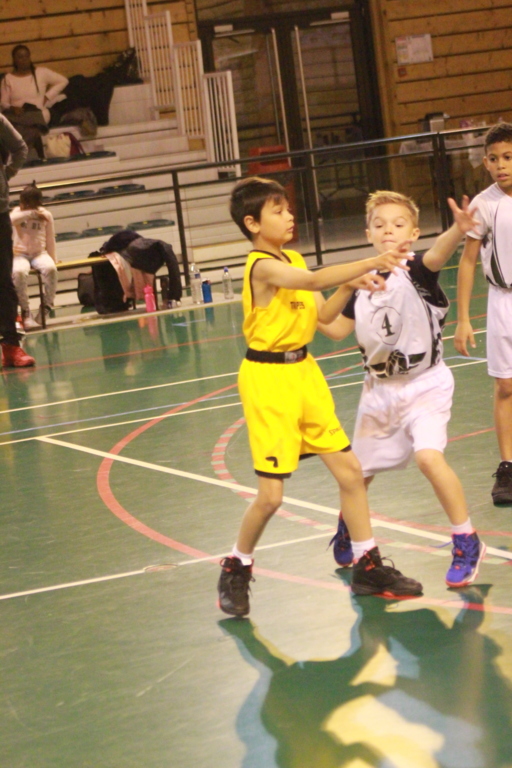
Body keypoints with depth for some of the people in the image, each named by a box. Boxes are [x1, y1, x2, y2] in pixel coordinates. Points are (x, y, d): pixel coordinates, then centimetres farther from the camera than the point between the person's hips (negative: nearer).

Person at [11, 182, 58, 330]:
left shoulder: (46, 215, 4)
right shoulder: (18, 211, 2)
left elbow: (50, 240, 11)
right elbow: (10, 219, -24)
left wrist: (53, 260, 8)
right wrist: (31, 214, -25)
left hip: (40, 254, 1)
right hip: (20, 255, -1)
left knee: (50, 269, -34)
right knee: (19, 272, -36)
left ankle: (47, 306, -16)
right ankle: (25, 313, -26)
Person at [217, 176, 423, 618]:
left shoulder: (293, 261, 10)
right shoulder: (264, 267, -17)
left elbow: (321, 317, 10)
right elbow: (315, 280, -34)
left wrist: (351, 284, -6)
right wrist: (370, 263, -41)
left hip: (304, 372, 8)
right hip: (269, 380, -8)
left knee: (350, 470, 7)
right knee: (271, 495, -6)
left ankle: (368, 566, 18)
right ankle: (237, 571, 17)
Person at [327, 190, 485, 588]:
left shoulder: (417, 271, -15)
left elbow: (436, 254, -39)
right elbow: (339, 329, 8)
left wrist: (459, 230, -60)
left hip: (425, 384, -5)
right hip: (380, 388, 5)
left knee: (429, 455, -27)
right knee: (358, 469, 16)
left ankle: (468, 542, -12)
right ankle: (348, 526, 48)